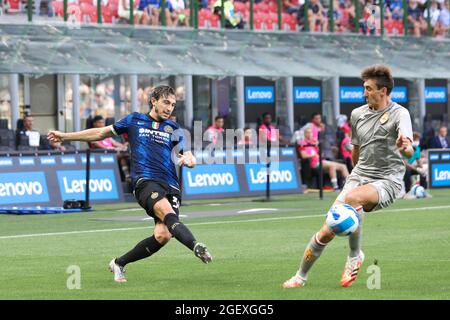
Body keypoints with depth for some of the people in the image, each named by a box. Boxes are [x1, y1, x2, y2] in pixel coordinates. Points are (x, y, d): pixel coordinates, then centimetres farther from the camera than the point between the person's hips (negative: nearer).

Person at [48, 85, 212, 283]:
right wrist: (65, 136, 27)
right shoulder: (134, 120, 15)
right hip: (145, 180, -2)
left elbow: (190, 158, 15)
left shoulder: (173, 129, 18)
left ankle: (119, 264, 5)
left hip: (170, 185, 3)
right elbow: (101, 133, 25)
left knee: (162, 235, -16)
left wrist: (188, 159, -12)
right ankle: (196, 247, -56)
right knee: (168, 213, -33)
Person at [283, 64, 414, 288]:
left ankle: (355, 255, -18)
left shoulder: (399, 114, -7)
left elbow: (409, 152, -24)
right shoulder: (357, 114, 11)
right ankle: (301, 276, 12)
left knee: (352, 197, -37)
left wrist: (405, 146, -46)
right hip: (359, 177, 5)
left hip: (387, 181, -5)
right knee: (327, 231, -7)